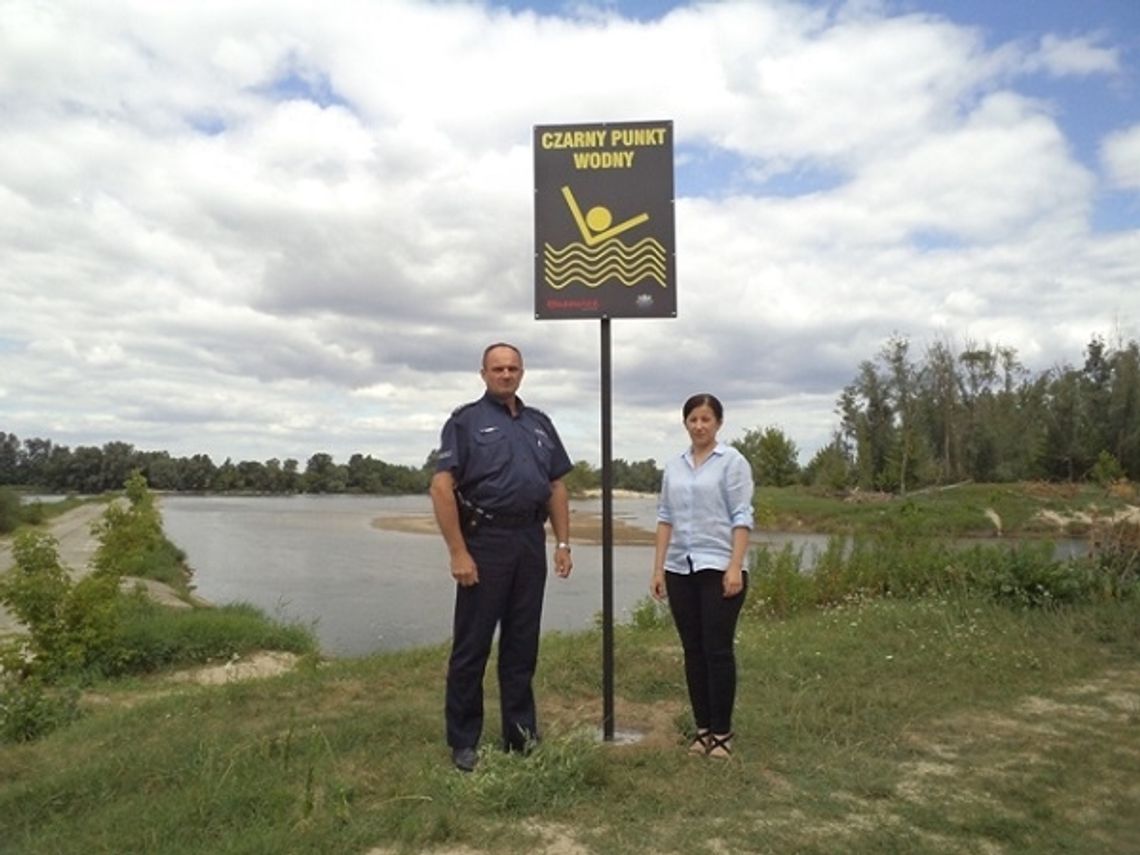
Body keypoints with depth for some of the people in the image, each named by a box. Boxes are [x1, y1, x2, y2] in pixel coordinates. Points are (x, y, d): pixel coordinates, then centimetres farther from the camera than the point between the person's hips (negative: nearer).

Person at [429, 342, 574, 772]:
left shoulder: (539, 423, 15)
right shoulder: (466, 421, -2)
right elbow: (442, 487, -10)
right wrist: (458, 552, -16)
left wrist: (563, 544, 8)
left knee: (523, 644, 12)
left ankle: (521, 734, 23)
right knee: (472, 645, 3)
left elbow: (557, 487, 16)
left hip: (531, 542, 5)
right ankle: (463, 742, 15)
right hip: (484, 541, -5)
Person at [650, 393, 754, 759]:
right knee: (693, 651, 9)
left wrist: (735, 567, -17)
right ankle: (702, 728, 19)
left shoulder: (732, 461, -4)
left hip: (719, 568, -5)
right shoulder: (673, 467, 11)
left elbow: (742, 518, -9)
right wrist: (658, 568, 5)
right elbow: (665, 518, 10)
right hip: (681, 570, 5)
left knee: (718, 650, -2)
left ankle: (722, 732, 11)